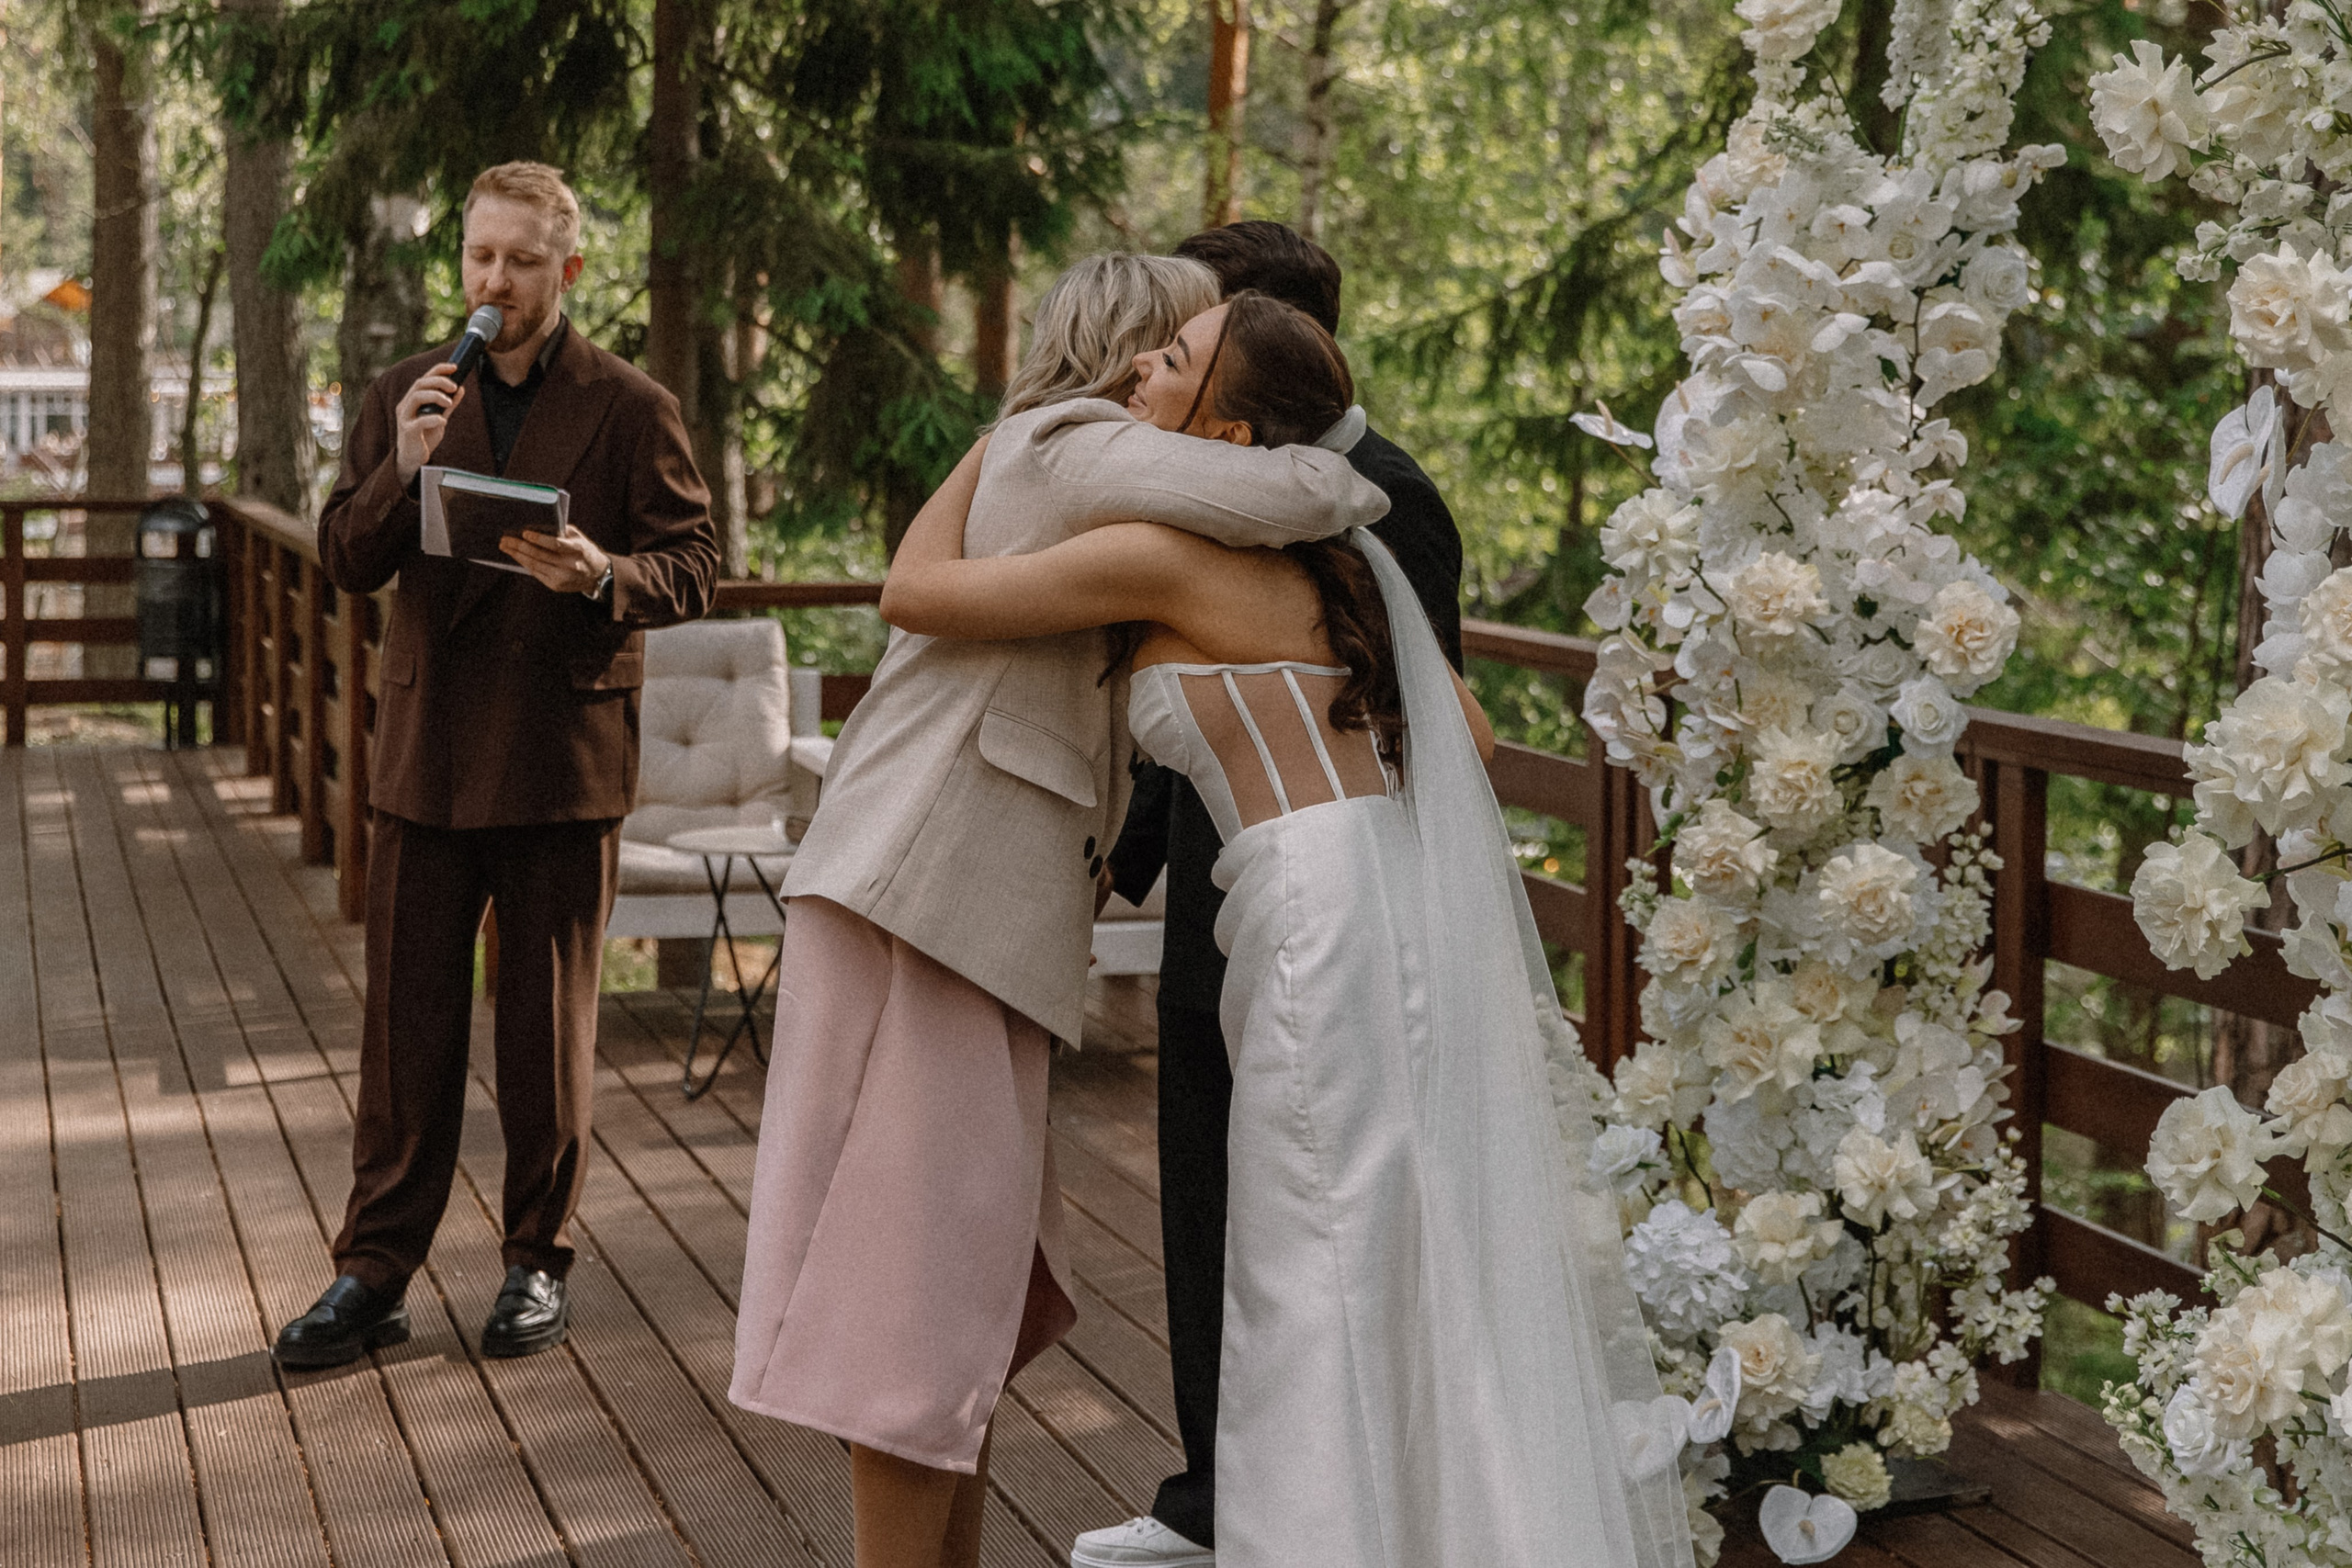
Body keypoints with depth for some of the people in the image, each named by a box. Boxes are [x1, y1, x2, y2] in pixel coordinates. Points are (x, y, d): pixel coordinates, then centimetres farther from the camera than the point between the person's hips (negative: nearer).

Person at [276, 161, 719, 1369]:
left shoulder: (630, 410, 0)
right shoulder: (404, 398, 9)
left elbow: (693, 568, -3)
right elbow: (345, 564, 4)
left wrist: (604, 575, -23)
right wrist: (402, 468, -14)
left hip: (566, 759, -2)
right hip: (427, 753, 2)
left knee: (549, 1028, 7)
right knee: (406, 1024, 4)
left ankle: (538, 1259, 20)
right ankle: (374, 1274, 10)